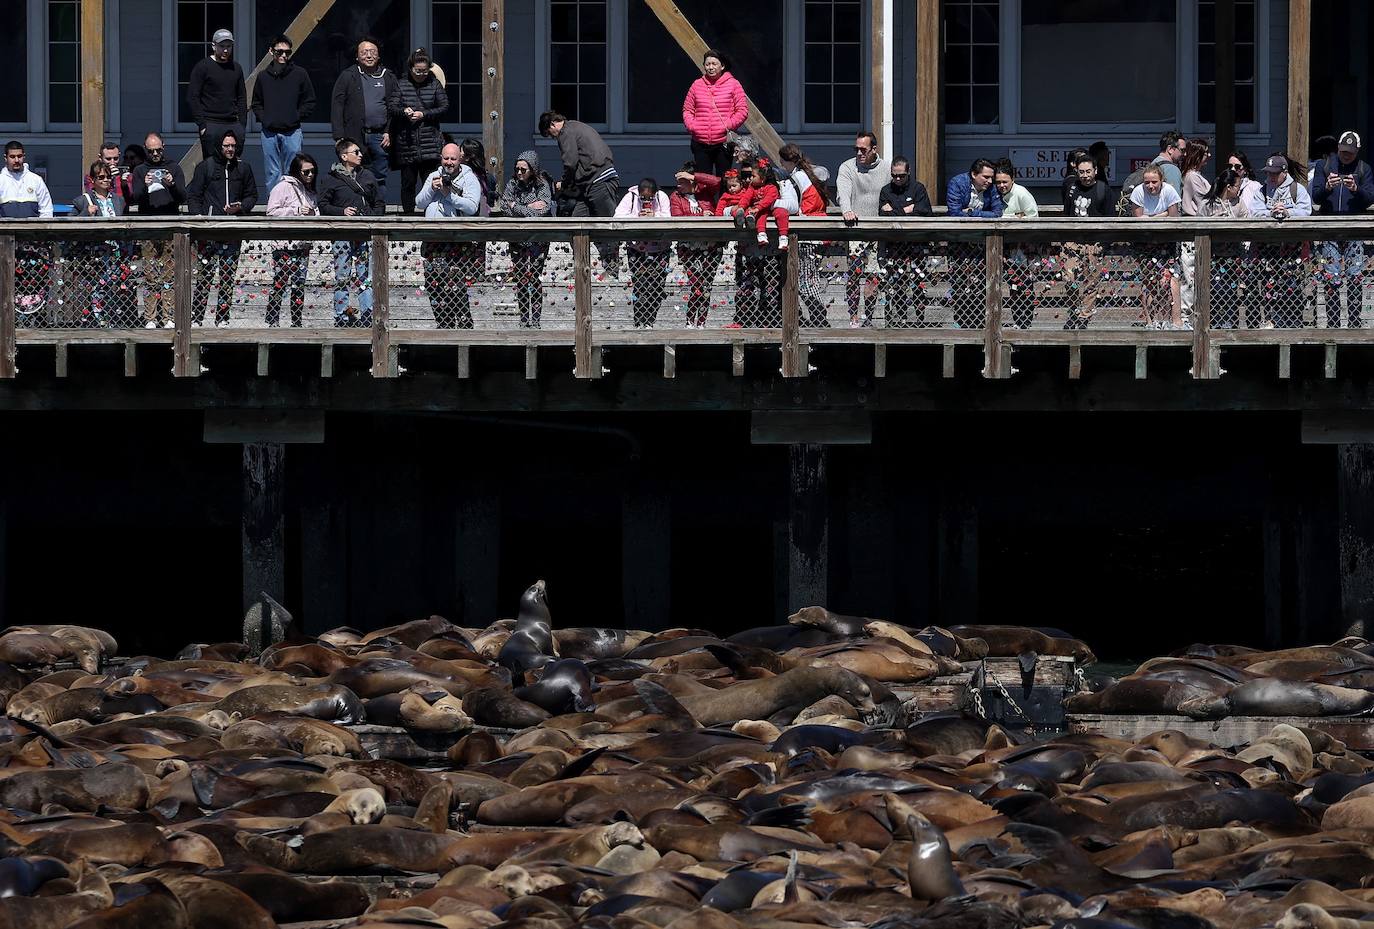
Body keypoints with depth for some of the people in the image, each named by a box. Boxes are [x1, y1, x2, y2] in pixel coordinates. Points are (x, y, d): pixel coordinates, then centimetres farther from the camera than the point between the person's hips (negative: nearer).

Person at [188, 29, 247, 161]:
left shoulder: (236, 68, 15)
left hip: (233, 125, 5)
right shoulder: (203, 67, -1)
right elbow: (192, 98, -5)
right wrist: (201, 124, -11)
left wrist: (242, 124, 10)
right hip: (211, 125, -5)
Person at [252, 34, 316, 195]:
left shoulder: (300, 74, 3)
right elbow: (256, 103, 18)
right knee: (272, 174, 4)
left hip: (291, 132, -2)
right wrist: (263, 119, 2)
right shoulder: (264, 76, 9)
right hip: (269, 132, 2)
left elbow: (310, 103, 6)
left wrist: (296, 118, -3)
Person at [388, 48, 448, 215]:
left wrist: (424, 114, -10)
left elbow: (444, 107, 3)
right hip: (406, 143, 1)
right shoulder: (400, 85, 7)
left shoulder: (435, 85, 8)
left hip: (430, 144, -1)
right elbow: (391, 108, 1)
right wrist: (404, 111, -20)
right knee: (408, 183, 5)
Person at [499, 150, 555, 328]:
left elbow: (542, 211, -14)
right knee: (520, 279, 2)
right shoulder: (512, 185, 6)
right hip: (517, 238, 3)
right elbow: (505, 208, -5)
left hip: (538, 239, -3)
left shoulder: (542, 185, -3)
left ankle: (535, 320, -4)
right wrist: (530, 208, -11)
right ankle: (524, 319, 8)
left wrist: (516, 207, -9)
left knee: (535, 278, -7)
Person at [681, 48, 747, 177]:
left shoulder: (733, 84, 1)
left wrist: (729, 125, -13)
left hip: (724, 142, -3)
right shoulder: (697, 85, 10)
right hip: (701, 143, 3)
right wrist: (691, 125, -4)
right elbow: (687, 110, 14)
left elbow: (742, 111, -1)